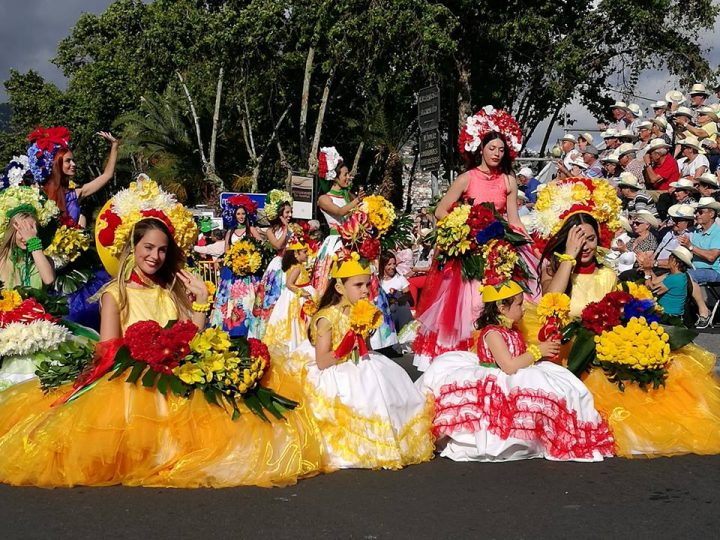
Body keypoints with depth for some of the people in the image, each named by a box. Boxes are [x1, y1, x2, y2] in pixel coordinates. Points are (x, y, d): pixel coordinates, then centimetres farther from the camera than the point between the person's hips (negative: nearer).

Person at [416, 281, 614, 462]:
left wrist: (544, 350, 6)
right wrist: (537, 351, -16)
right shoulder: (492, 333, -15)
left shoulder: (512, 332, 15)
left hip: (517, 382, 10)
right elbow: (509, 366, -24)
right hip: (501, 386, -10)